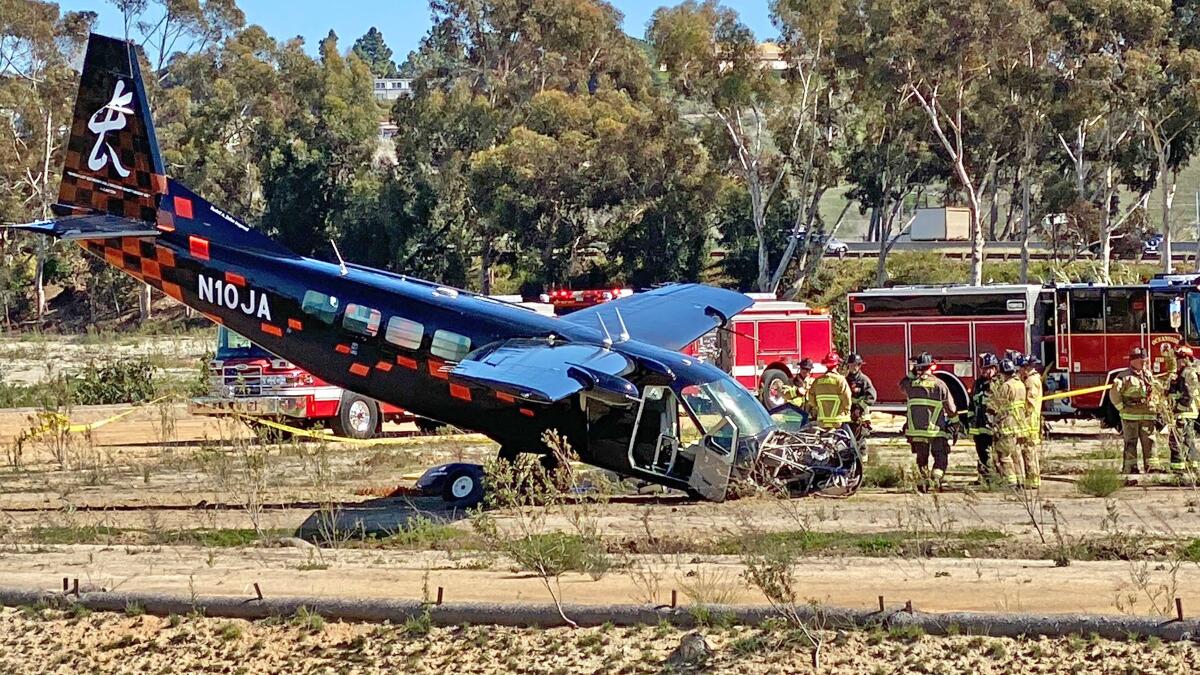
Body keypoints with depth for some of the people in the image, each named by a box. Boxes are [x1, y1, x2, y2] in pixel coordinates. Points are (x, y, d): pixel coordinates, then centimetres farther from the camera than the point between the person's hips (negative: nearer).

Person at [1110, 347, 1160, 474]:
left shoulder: (1149, 375, 15)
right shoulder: (1124, 376, -6)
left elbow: (1156, 392, 28)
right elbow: (1114, 392, -14)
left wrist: (1154, 406, 18)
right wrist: (1121, 407, -11)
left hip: (1148, 416, 6)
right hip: (1130, 416, -6)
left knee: (1149, 441, 4)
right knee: (1131, 442, -2)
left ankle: (1150, 466, 7)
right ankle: (1130, 467, -1)